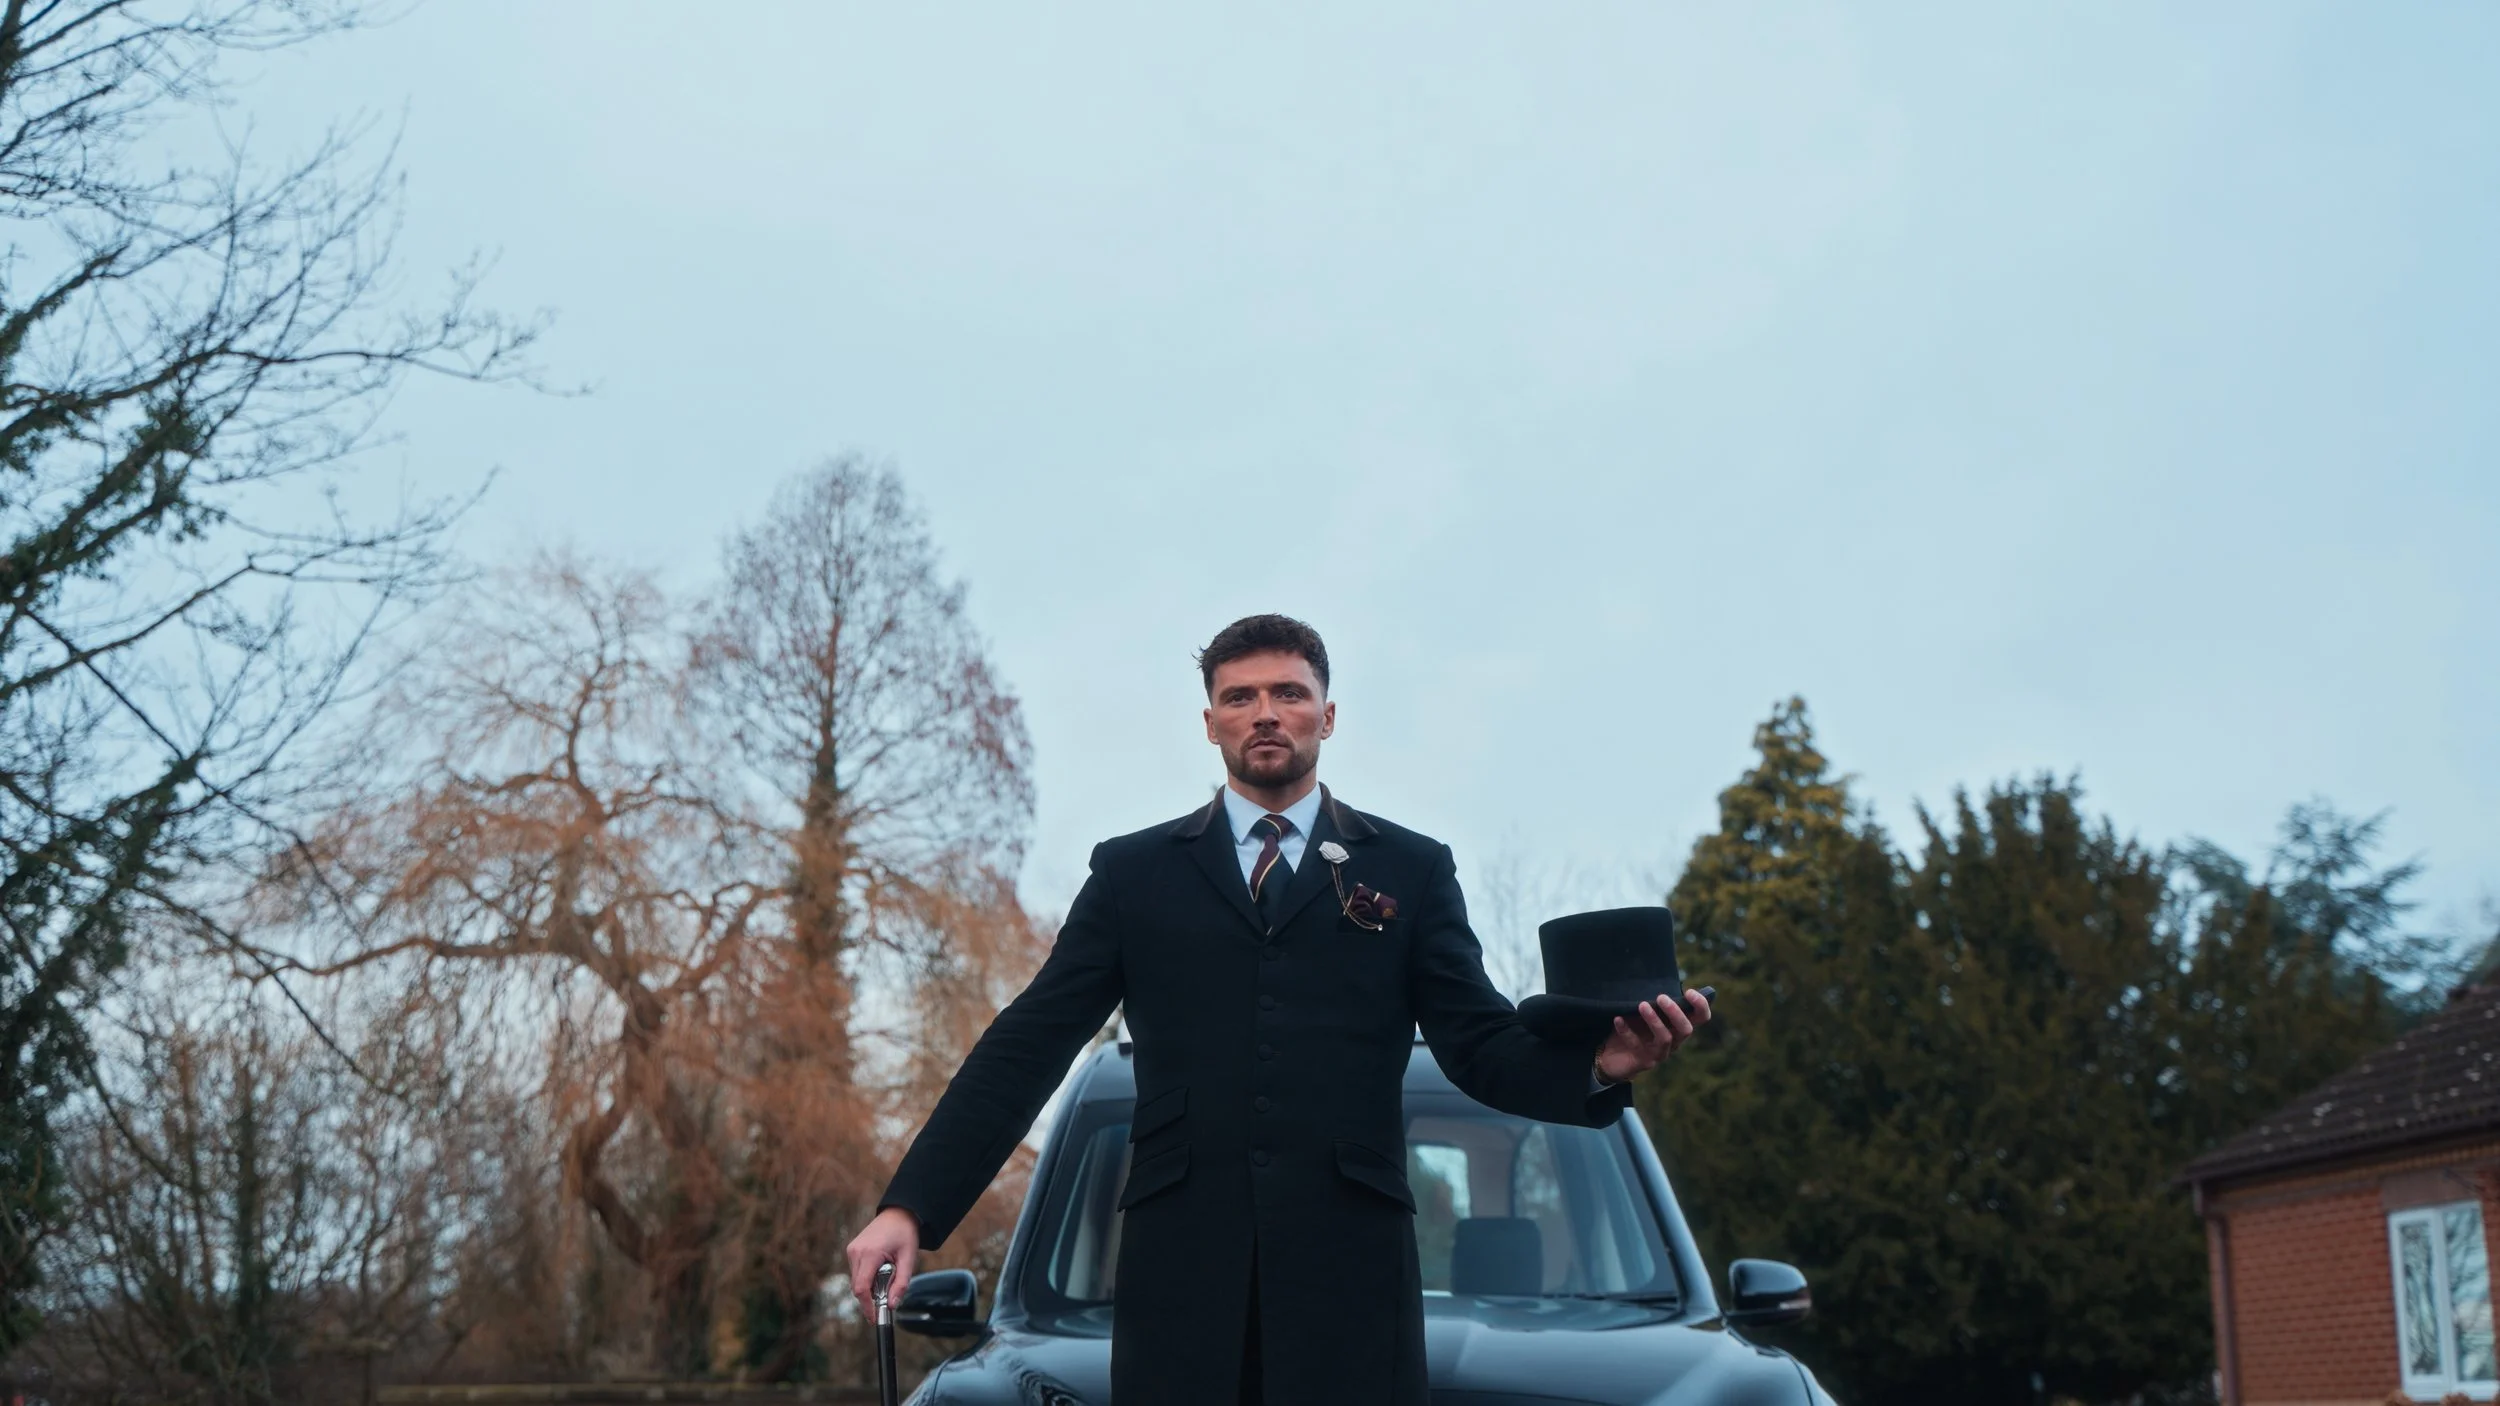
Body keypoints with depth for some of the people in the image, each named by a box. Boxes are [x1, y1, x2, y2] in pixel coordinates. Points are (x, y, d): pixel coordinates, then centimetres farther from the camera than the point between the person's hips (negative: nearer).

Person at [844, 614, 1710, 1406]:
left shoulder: (1412, 872, 12)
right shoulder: (1133, 872, 12)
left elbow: (1480, 1046, 6)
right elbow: (1027, 1046, 7)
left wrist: (1595, 1065, -16)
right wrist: (911, 1207, -1)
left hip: (1349, 1259, 0)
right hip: (1182, 1258, 0)